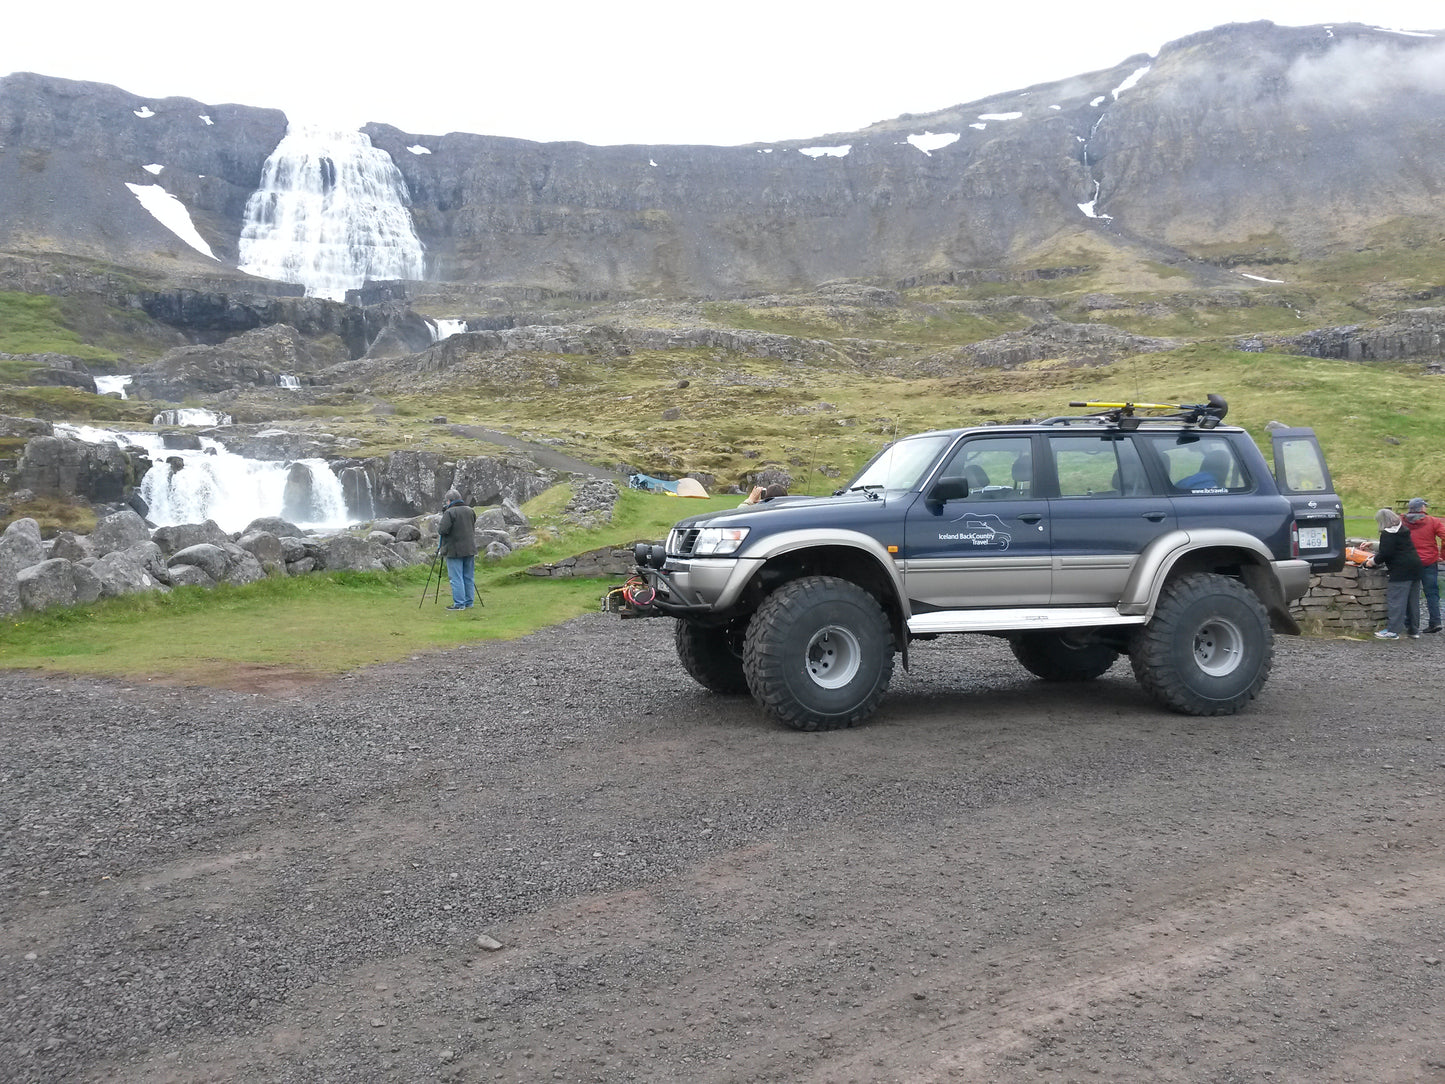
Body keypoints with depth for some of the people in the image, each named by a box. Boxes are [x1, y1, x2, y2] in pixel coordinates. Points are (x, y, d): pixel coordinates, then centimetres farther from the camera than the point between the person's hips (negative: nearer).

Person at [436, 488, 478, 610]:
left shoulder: (449, 513, -13)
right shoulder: (470, 511, 9)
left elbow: (442, 530, -17)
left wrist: (438, 526, 2)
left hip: (455, 550, -7)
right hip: (470, 549, 7)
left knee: (456, 578, -3)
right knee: (469, 577, 11)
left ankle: (459, 604, -3)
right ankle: (469, 602, 16)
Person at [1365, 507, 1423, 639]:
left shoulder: (1387, 534, -11)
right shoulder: (1402, 530, 18)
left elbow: (1385, 554, -16)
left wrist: (1372, 562, 0)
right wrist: (1372, 545, 36)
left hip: (1401, 571, -9)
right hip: (1414, 568, 9)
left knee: (1396, 600, -7)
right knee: (1412, 600, 12)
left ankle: (1392, 631, -8)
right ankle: (1414, 630, 18)